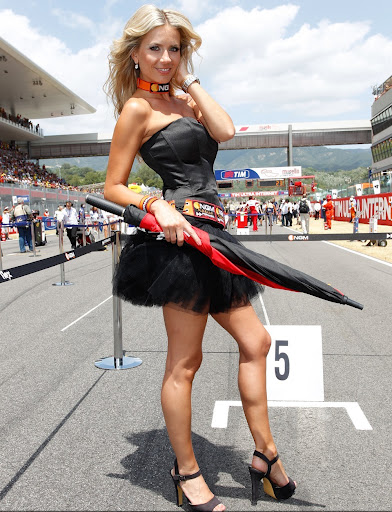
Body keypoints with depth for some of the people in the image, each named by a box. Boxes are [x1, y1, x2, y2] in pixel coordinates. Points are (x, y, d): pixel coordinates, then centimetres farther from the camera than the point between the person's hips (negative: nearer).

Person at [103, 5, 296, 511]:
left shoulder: (183, 97, 21)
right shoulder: (138, 108, -1)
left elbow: (225, 129, 2)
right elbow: (112, 188, -3)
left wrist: (188, 80, 8)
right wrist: (156, 205, -20)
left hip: (211, 233, 9)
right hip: (179, 235, -8)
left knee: (255, 341, 10)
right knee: (184, 361, 0)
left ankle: (265, 454, 25)